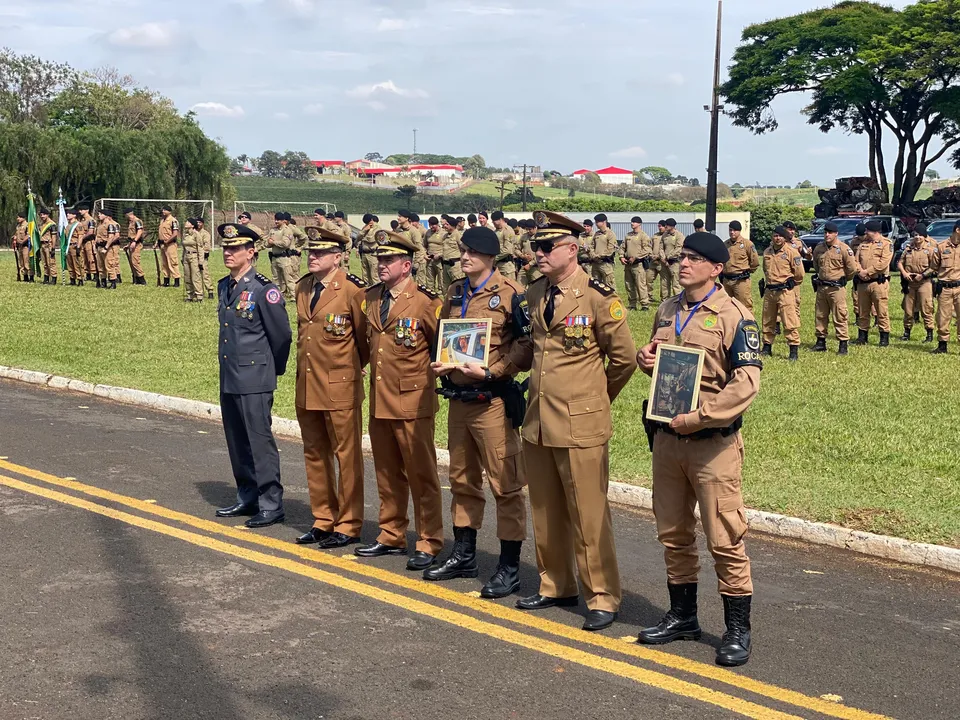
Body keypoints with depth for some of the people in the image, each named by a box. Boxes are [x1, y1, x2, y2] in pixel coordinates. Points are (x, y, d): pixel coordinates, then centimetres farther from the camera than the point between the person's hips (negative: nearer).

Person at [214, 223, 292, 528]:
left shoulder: (263, 289, -13)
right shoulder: (224, 286, 12)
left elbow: (281, 334, -8)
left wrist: (274, 370, 3)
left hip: (254, 380, -8)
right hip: (229, 377, 8)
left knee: (260, 440, -5)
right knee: (236, 441, 14)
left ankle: (271, 505, 1)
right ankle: (247, 498, 25)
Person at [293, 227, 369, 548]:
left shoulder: (352, 290, -12)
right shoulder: (302, 288, 9)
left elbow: (365, 335, -4)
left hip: (340, 388, -7)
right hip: (307, 387, 7)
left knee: (347, 456, 2)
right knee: (315, 455, 14)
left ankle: (348, 525, 10)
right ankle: (323, 520, 25)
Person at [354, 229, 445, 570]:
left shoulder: (426, 303, -10)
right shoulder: (370, 298, 8)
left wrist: (426, 376, -3)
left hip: (412, 402, -6)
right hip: (379, 400, 6)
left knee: (421, 475, 0)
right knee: (387, 474, 15)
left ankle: (429, 544, 8)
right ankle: (391, 537, 26)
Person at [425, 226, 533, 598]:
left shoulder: (511, 294, -9)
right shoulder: (454, 293, 12)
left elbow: (527, 344, -11)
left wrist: (489, 371, -19)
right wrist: (440, 364, 4)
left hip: (493, 399, -7)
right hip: (458, 397, 7)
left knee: (505, 483, -3)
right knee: (462, 479, 16)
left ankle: (510, 567, 4)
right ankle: (463, 555, 29)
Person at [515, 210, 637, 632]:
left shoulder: (598, 296, -11)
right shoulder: (534, 295, 8)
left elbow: (625, 358, -3)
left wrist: (597, 397, 7)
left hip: (581, 424, -6)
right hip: (537, 422, 7)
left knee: (588, 514, -1)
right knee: (545, 512, 15)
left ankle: (602, 598, 10)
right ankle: (555, 586, 29)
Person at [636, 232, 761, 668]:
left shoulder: (734, 317, -10)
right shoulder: (667, 312, 12)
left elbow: (747, 382, -18)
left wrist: (699, 417, -22)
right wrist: (645, 360, 2)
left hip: (713, 442, -7)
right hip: (666, 437, 7)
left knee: (724, 539, -3)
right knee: (673, 533, 14)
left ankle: (738, 628, 9)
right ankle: (682, 616, 29)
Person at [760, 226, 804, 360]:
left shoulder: (791, 252, -8)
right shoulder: (767, 252, 10)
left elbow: (799, 273, -4)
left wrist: (791, 283, 7)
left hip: (785, 291, -6)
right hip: (769, 291, 6)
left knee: (790, 322, -9)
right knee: (768, 321, 13)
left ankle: (794, 350, -7)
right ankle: (767, 347, 24)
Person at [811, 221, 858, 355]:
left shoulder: (844, 249, -9)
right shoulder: (819, 248, 7)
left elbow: (852, 268, -5)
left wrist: (843, 279, 7)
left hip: (837, 288, -6)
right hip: (821, 287, 6)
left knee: (840, 317, -4)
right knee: (820, 316, 11)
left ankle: (843, 345, -2)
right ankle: (821, 342, 21)